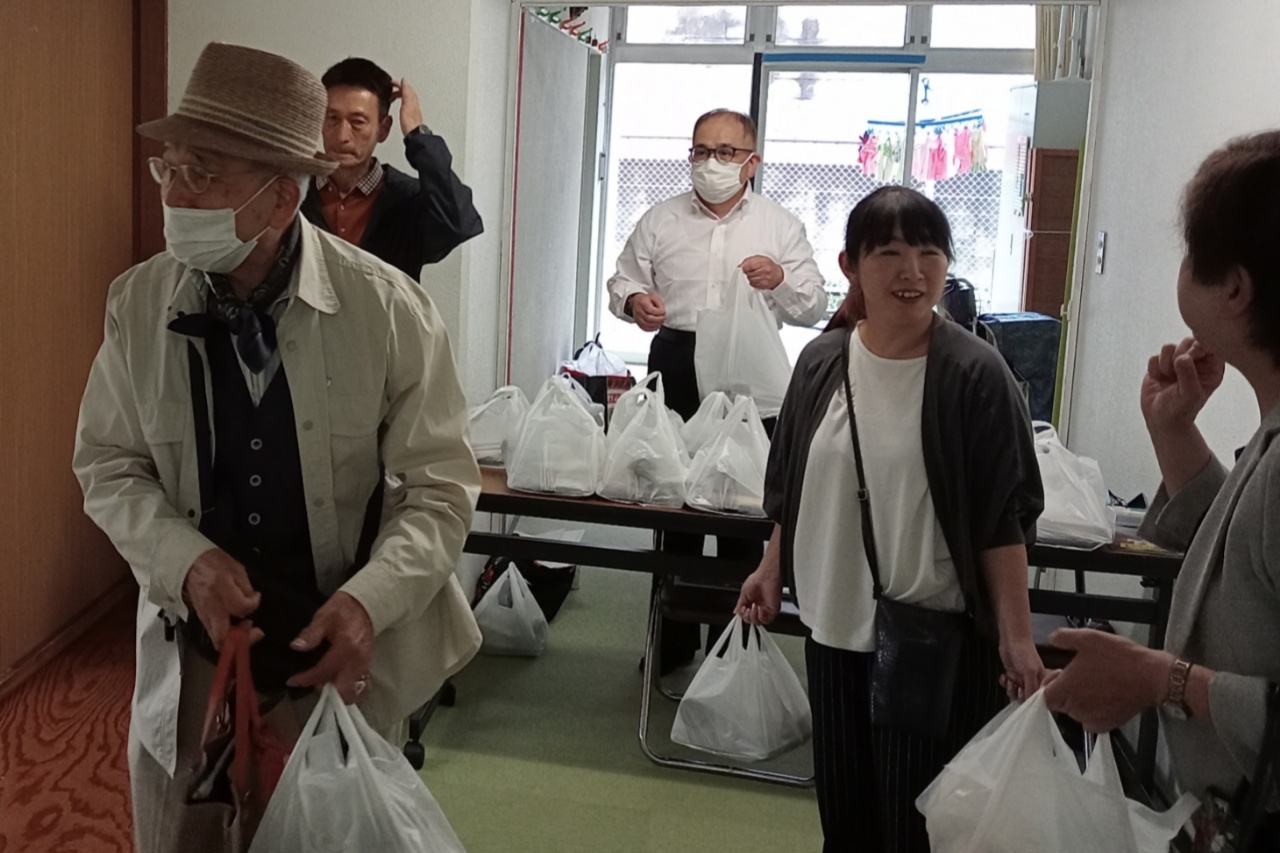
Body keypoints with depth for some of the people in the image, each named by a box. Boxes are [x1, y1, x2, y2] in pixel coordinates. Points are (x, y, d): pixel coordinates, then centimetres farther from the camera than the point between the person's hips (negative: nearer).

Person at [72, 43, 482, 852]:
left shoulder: (388, 308, -17)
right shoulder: (138, 303, -7)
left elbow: (439, 488, -13)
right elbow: (109, 465, 2)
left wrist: (369, 600, -29)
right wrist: (186, 558, -17)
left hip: (343, 646, -2)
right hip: (193, 648, 2)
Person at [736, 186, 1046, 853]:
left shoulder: (974, 373, -11)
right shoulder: (821, 362, 1)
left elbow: (1005, 516, -10)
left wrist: (1015, 634, -13)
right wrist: (771, 572, 12)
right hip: (834, 624, 4)